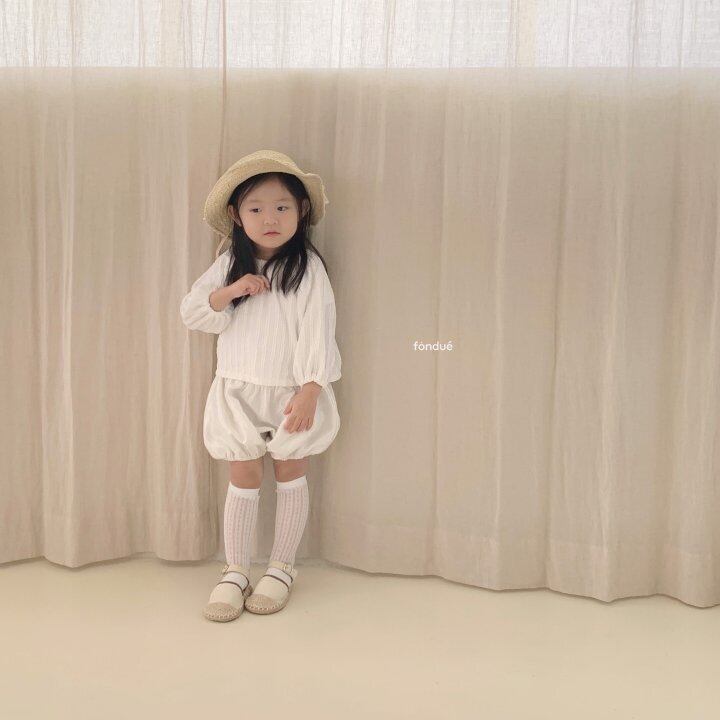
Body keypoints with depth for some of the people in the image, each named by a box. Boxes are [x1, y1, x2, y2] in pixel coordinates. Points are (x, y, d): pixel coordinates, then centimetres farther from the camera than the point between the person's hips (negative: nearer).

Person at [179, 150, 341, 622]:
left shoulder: (308, 267, -10)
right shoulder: (229, 264, 2)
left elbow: (318, 330, -13)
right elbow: (192, 312, 0)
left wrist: (310, 391, -18)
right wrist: (229, 292, -17)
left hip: (290, 392, -2)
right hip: (239, 391, 3)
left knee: (291, 474, 10)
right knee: (243, 478, 7)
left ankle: (283, 568, 24)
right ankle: (235, 572, 17)